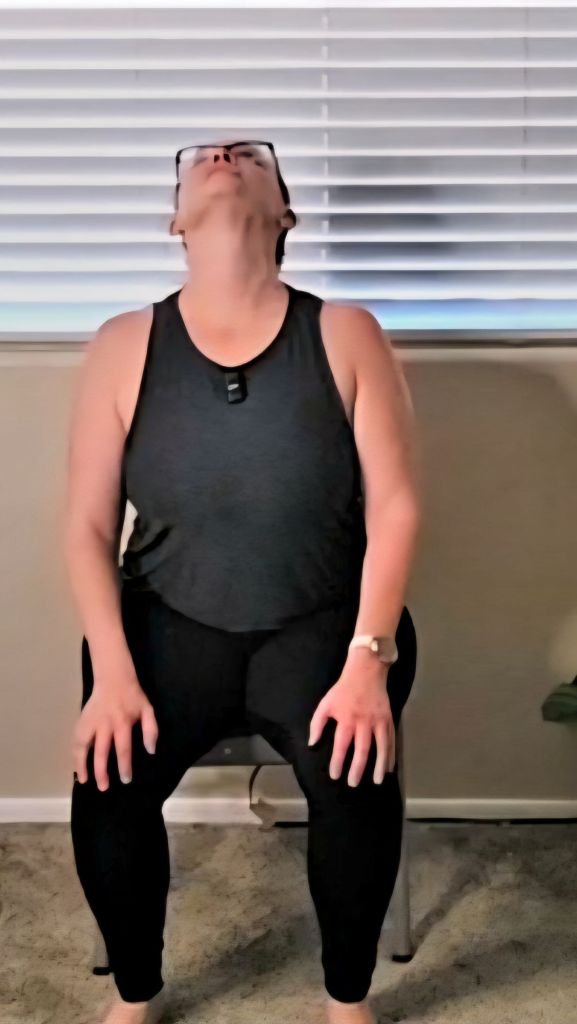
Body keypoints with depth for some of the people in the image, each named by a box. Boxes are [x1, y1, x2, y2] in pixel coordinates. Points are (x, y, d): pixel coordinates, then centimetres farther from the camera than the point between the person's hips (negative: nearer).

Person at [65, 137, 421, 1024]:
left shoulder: (346, 335, -6)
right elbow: (88, 526, -3)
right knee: (107, 783, -22)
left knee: (357, 776, -26)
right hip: (171, 621, 1)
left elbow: (395, 504, -9)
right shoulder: (124, 346, -3)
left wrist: (368, 659, -19)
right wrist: (113, 674, -15)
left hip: (321, 622, -1)